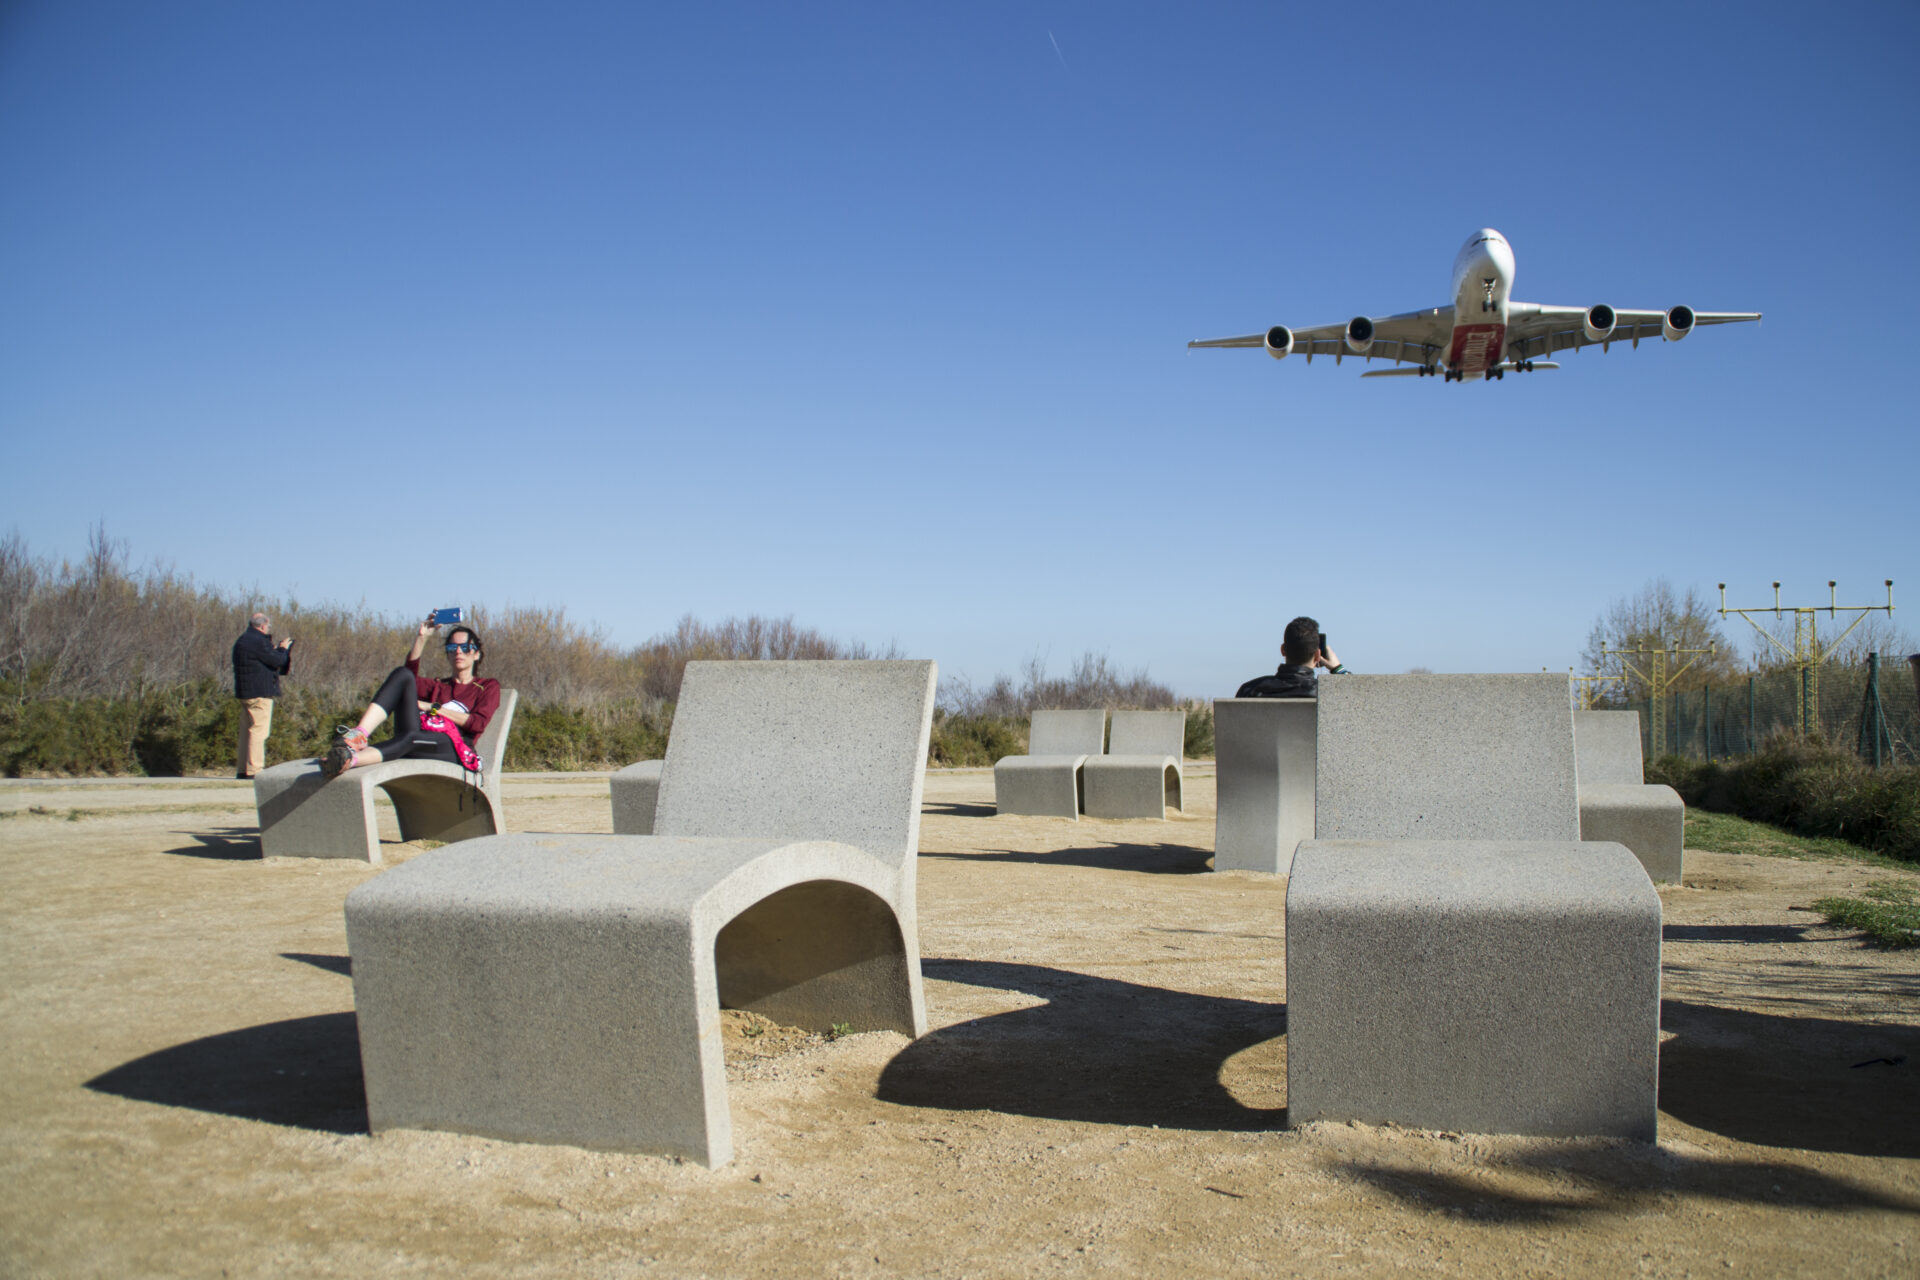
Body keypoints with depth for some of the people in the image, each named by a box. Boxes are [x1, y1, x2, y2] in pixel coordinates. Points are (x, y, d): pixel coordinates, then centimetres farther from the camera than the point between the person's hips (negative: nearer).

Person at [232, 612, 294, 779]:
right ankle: (254, 769, -11)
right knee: (258, 731, -9)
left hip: (245, 693, 10)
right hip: (259, 693, -10)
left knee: (246, 731, 13)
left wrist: (276, 649, 20)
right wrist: (282, 649, 3)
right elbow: (277, 661, -15)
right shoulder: (258, 642, -15)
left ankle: (242, 770, 16)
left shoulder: (242, 641, 18)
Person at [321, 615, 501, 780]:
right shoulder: (437, 686, 36)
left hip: (451, 746, -4)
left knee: (412, 737, -40)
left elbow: (479, 723, 4)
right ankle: (359, 734, -39)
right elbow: (410, 673, 12)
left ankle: (349, 759, -67)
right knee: (402, 674, -16)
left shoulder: (488, 687, 25)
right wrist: (422, 637, 6)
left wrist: (434, 707, 4)